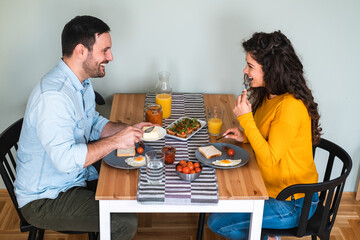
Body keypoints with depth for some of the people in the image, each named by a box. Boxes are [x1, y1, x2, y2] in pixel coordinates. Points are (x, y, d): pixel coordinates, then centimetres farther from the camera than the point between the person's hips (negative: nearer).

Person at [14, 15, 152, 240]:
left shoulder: (82, 82, 4)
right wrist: (116, 141, -28)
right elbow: (65, 159, -35)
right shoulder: (52, 96, -29)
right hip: (44, 199, -10)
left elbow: (94, 124, 16)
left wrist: (128, 129, -1)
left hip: (76, 177, 10)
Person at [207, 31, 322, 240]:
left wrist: (246, 119, -26)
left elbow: (270, 159, -26)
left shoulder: (290, 106, -27)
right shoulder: (271, 95, 3)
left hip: (292, 204, -9)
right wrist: (245, 136, -2)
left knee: (217, 222, -6)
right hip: (271, 186, 9)